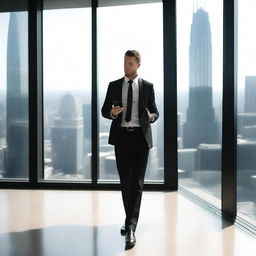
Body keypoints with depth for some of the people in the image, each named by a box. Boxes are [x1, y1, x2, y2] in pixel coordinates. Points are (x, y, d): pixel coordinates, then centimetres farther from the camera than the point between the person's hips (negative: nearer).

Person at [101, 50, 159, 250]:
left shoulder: (147, 86, 5)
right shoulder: (114, 86, 9)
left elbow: (155, 111, 8)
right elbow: (104, 110, 10)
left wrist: (151, 117, -15)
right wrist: (112, 113, -13)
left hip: (140, 137, -2)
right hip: (121, 136, 2)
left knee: (137, 182, -10)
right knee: (125, 182, 10)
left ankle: (131, 228, -11)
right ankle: (130, 221, 27)